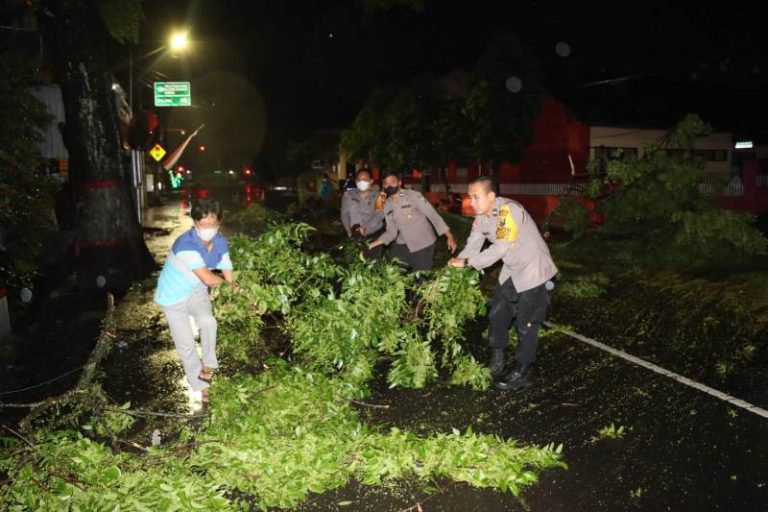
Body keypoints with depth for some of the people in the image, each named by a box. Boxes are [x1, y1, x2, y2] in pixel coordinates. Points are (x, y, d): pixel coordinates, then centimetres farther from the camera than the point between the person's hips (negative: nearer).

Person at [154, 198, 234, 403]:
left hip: (196, 290, 4)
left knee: (208, 321, -25)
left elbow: (230, 278, -5)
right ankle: (201, 385, 21)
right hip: (173, 295, -4)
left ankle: (208, 364, -2)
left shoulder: (220, 242, -13)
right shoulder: (186, 245, -36)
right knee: (186, 344, 0)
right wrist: (224, 279, -15)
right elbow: (209, 280, -35)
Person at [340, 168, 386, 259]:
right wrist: (348, 230, -10)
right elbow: (345, 214, 4)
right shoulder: (348, 195, 4)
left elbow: (380, 215, -11)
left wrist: (365, 227, -21)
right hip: (355, 235, 1)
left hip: (374, 235, -1)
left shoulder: (377, 195, -2)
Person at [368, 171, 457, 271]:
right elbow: (391, 232, 4)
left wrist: (449, 236, -21)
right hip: (403, 245, 5)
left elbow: (433, 215, -15)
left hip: (423, 243, -5)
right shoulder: (387, 206, 3)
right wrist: (374, 243, -9)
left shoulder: (414, 196, -14)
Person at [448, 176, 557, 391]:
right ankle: (497, 362, 31)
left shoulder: (509, 210, -30)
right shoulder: (481, 217, -3)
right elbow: (471, 247, -5)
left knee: (526, 324, -2)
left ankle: (522, 373, 13)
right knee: (497, 315, 14)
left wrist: (466, 262, -34)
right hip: (512, 271, 8)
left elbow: (501, 248, -35)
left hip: (534, 270, -8)